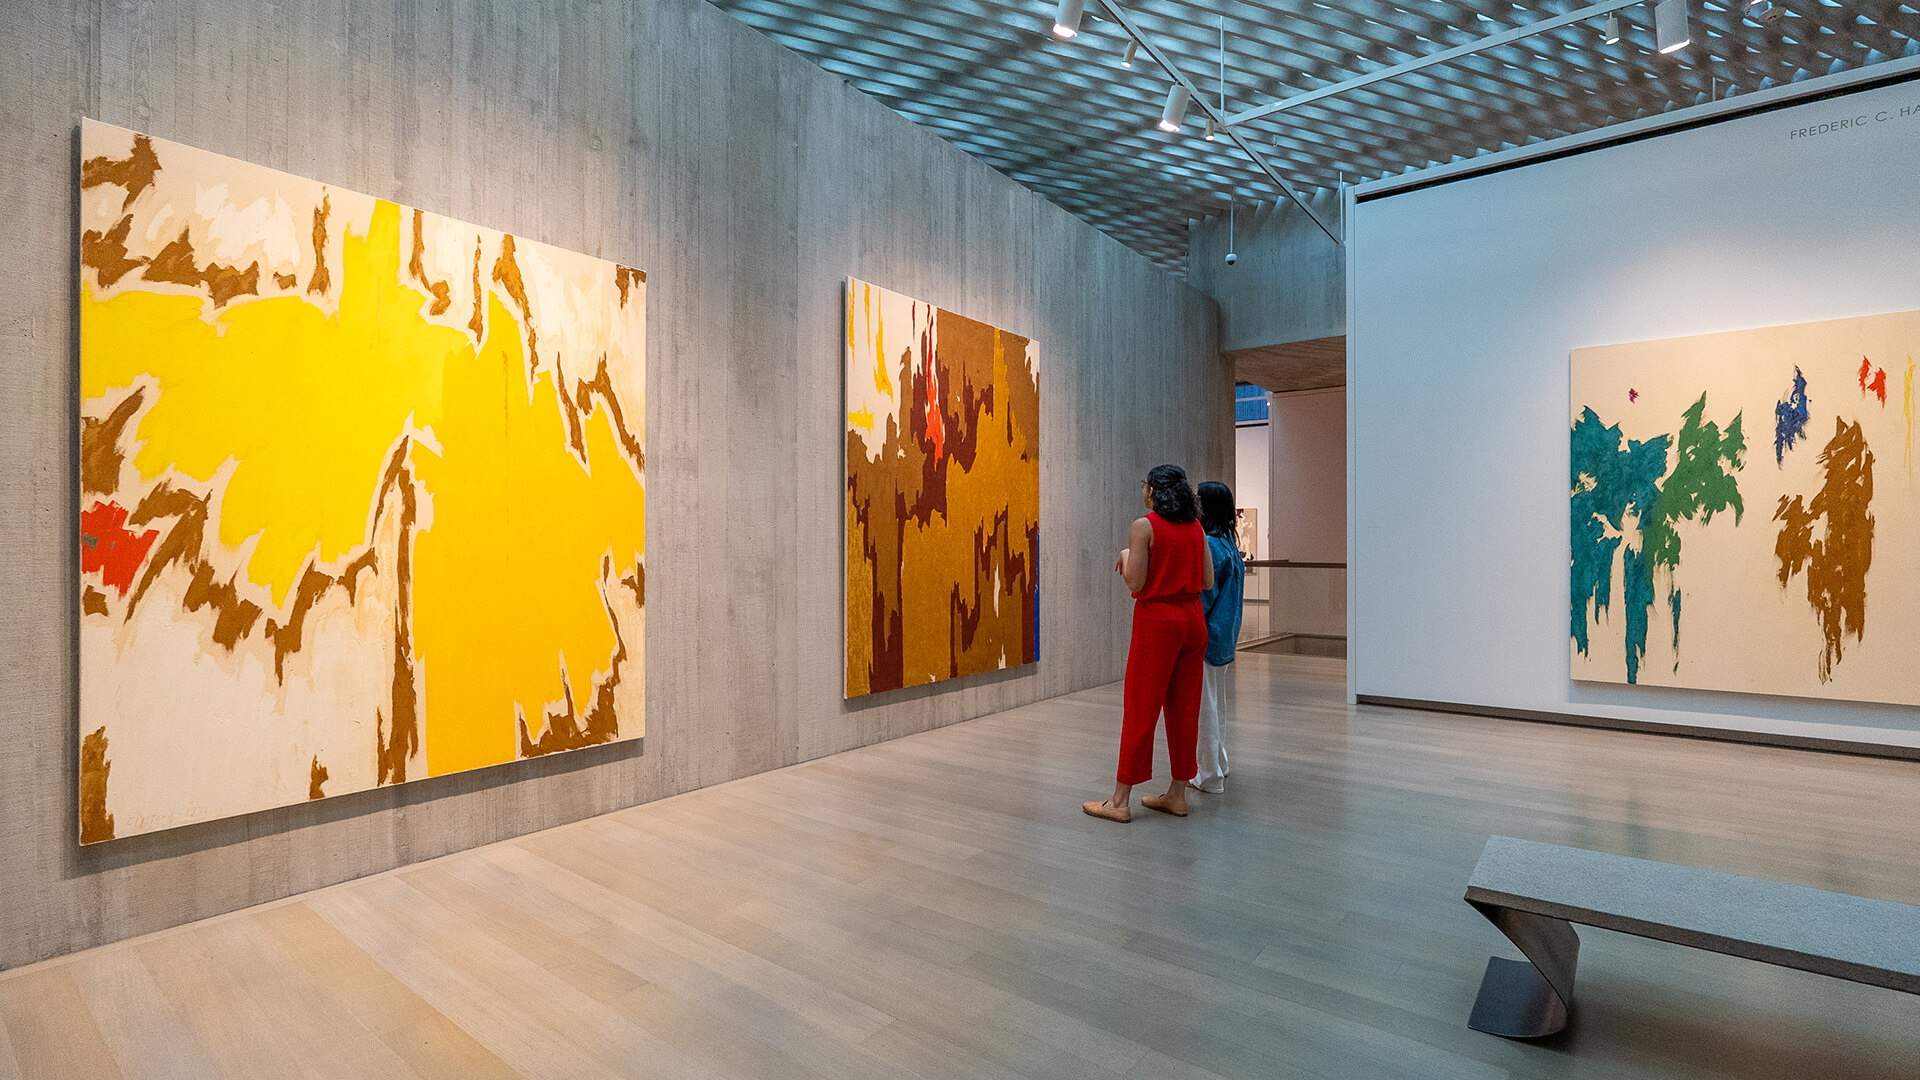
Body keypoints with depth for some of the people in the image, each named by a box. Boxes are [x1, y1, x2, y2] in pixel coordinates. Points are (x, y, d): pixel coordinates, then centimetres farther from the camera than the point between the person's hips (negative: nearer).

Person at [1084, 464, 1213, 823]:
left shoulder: (1144, 526, -11)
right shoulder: (1196, 527, 8)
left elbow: (1136, 583, -14)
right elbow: (1208, 582, 8)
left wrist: (1126, 557, 4)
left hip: (1157, 621, -6)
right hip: (1193, 620, 6)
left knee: (1140, 710, 0)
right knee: (1184, 709, 12)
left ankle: (1120, 801, 8)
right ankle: (1177, 795, 21)